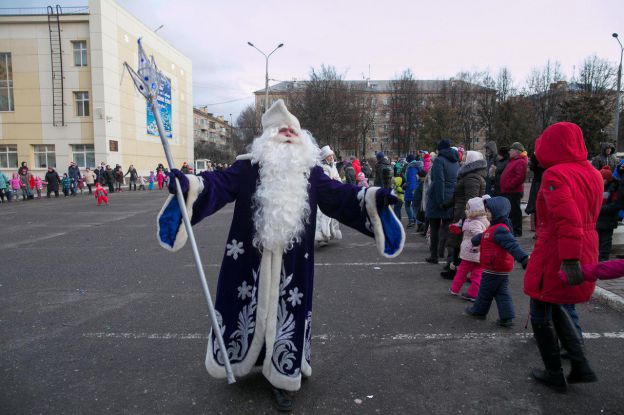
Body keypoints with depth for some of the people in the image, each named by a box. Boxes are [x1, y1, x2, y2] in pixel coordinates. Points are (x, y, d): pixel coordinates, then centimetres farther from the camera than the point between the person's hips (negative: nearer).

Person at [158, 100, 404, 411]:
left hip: (292, 266, 2)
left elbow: (338, 195, -1)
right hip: (248, 261, -1)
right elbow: (220, 184, -14)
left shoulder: (311, 172, 5)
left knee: (286, 315, 12)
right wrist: (190, 185, -33)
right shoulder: (248, 167, -2)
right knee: (246, 310, 13)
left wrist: (372, 198, -16)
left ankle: (282, 379, 30)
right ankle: (240, 359, 41)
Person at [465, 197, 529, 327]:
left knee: (485, 291, 9)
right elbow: (483, 236, 31)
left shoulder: (500, 230, -22)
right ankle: (507, 317, 13)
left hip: (494, 270, -9)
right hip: (502, 269, 9)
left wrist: (524, 258, -44)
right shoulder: (496, 228, 11)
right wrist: (474, 241, 47)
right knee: (502, 293, 11)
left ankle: (479, 311, 26)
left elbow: (512, 245, -34)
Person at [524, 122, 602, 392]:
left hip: (555, 255, -8)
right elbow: (590, 215, 13)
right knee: (555, 307, 25)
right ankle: (581, 367, 24)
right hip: (587, 252, 8)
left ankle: (555, 375, 24)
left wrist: (570, 259, -29)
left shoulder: (556, 174, -19)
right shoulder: (592, 174, 7)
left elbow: (568, 220, -29)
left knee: (541, 314, 11)